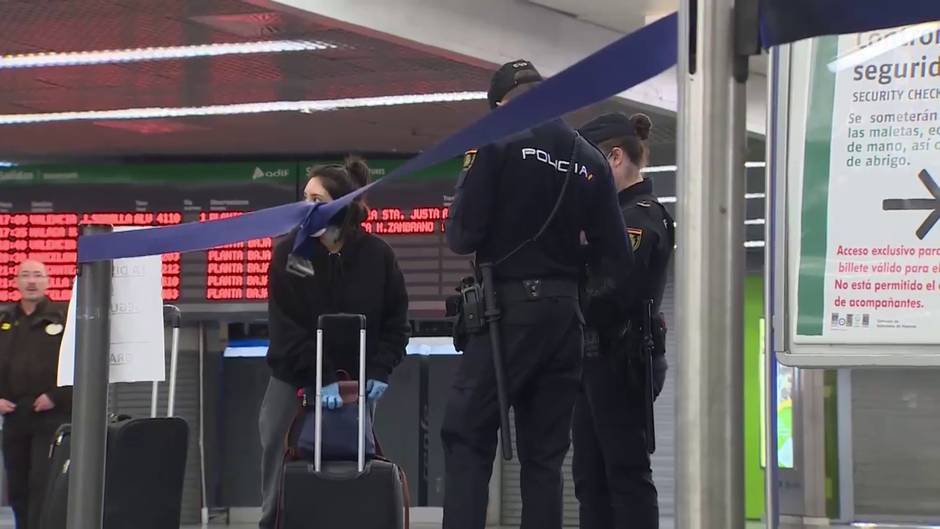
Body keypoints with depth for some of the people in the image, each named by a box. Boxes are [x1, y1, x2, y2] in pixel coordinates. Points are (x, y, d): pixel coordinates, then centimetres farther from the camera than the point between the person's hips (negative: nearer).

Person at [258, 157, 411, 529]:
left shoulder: (377, 255, -7)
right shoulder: (289, 252, -10)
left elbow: (396, 321, 0)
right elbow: (287, 328, -15)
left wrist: (380, 372, -14)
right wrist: (322, 381, -23)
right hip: (295, 384, 0)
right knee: (282, 493, 2)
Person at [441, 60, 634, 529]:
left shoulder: (498, 142, -6)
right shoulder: (591, 160, 7)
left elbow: (463, 236, -10)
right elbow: (617, 255, 4)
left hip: (510, 311, -4)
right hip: (565, 315, 4)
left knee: (467, 438, 0)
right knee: (544, 452, 10)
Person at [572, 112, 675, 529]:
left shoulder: (640, 217, -12)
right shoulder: (620, 214, 17)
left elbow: (613, 296, -22)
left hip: (621, 361, -9)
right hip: (602, 360, 9)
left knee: (626, 472, -7)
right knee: (590, 476, 10)